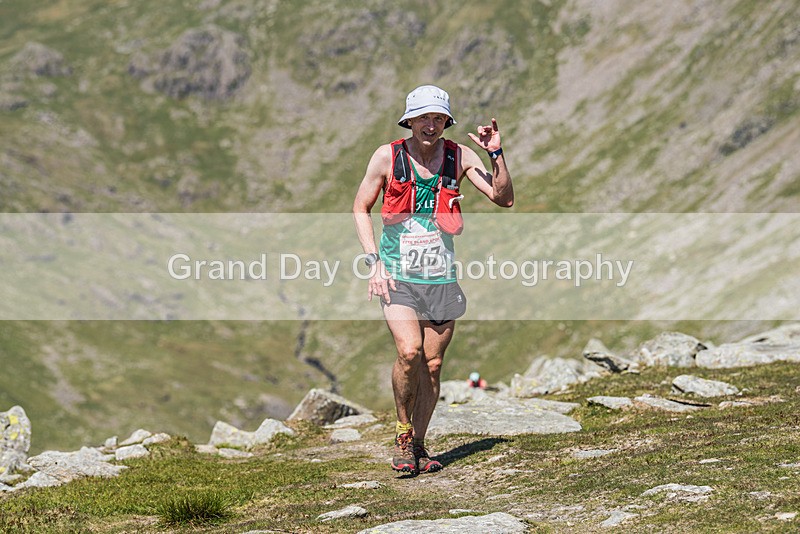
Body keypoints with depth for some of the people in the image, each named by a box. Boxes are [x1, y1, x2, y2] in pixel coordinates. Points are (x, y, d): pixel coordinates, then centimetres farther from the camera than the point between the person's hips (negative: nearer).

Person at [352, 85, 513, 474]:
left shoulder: (459, 156, -1)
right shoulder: (387, 157, -5)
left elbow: (504, 199, -3)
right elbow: (361, 208, 4)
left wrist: (496, 154, -16)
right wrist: (374, 260, -5)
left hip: (442, 277, 3)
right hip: (397, 276, -3)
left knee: (432, 364, 6)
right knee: (409, 353, -21)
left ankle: (418, 446, 21)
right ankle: (403, 432, 1)